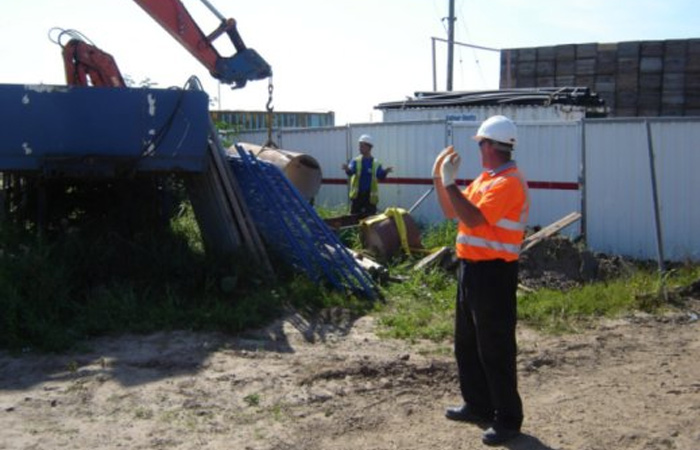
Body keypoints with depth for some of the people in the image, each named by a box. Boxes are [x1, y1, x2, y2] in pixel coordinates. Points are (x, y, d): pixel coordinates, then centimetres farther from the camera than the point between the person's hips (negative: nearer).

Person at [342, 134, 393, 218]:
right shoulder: (355, 161, 2)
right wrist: (347, 169, -40)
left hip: (370, 196, -1)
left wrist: (385, 172, -31)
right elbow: (351, 171, -16)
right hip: (357, 195, 1)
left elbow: (380, 176, -9)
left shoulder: (376, 163, 1)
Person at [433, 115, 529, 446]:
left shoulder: (508, 183, -18)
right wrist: (438, 178, 8)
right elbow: (452, 212, 18)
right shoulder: (484, 179, 14)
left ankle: (508, 420, 9)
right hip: (471, 269, 10)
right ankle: (478, 406, 32)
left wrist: (450, 182, -22)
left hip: (493, 273, -10)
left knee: (495, 350, -3)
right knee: (466, 343, 19)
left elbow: (473, 218, -28)